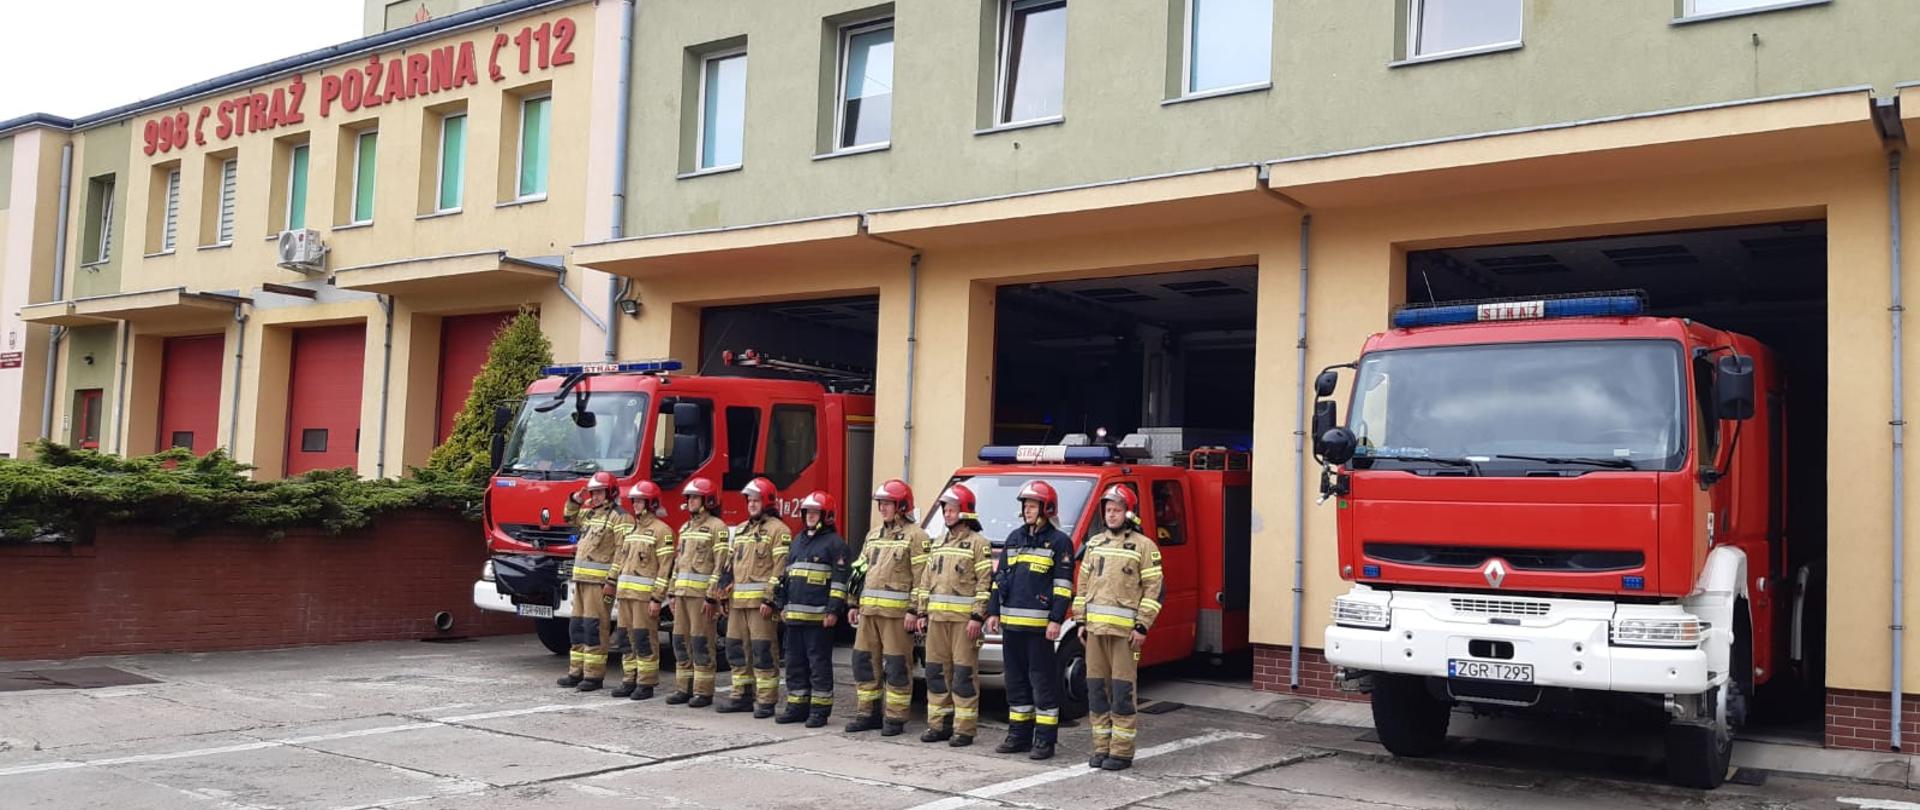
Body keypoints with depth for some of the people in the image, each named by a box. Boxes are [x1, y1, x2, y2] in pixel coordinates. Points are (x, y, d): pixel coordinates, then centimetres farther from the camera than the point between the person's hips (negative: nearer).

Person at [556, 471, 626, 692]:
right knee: (577, 626, 12)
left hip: (599, 580, -9)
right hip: (581, 578, 9)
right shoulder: (588, 513, 18)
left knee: (594, 627, -7)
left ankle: (594, 675, -3)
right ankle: (576, 672, 20)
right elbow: (570, 518, 37)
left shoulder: (617, 517, -9)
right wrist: (574, 500, 17)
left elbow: (623, 552, -16)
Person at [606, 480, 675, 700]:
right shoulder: (631, 529, 18)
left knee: (644, 639, -5)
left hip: (645, 594, -8)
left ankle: (646, 684, 0)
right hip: (625, 592, 8)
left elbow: (665, 567, -12)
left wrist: (657, 598, -16)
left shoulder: (661, 530, -7)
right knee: (627, 639, 9)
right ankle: (630, 680, 16)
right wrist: (613, 585, 17)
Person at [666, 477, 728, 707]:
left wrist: (712, 596, -18)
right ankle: (684, 688, 16)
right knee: (681, 640, 9)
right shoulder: (686, 528, 19)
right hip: (683, 592, 8)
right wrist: (673, 593, 16)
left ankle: (703, 692, 0)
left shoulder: (717, 527, -7)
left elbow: (721, 565, -13)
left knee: (701, 643, -5)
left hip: (701, 593, -8)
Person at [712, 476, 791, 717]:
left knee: (762, 651, -7)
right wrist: (723, 594, 12)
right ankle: (742, 695, 21)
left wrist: (771, 599, -20)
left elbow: (780, 568, -13)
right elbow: (729, 563, 21)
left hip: (760, 600, -8)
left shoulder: (777, 530, -5)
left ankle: (766, 700, -2)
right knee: (736, 648, 11)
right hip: (737, 601, 8)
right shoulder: (741, 530, 20)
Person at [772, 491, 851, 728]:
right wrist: (782, 605, 17)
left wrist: (833, 610, -16)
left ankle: (820, 710, 4)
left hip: (818, 616, -7)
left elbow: (839, 580, -10)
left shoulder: (834, 542, -5)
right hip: (794, 614, 7)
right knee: (795, 662, 11)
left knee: (819, 663, -2)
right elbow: (786, 574, 22)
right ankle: (797, 706, 19)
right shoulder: (798, 540, 18)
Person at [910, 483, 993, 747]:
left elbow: (984, 582, -10)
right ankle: (939, 724, 17)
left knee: (964, 673, -5)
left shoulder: (978, 543, -3)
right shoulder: (939, 544, 19)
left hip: (964, 617, -7)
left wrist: (977, 616, -16)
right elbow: (926, 580, 20)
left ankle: (965, 729, -2)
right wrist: (921, 612, 13)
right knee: (936, 671, 9)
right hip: (937, 617, 7)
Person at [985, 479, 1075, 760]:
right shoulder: (1014, 538, 17)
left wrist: (1056, 619, -15)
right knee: (1016, 681, 11)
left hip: (1039, 624, -7)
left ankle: (1045, 740, 3)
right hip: (1011, 622, 7)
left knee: (1043, 681, -2)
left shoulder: (1059, 542, -3)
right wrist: (993, 612, 13)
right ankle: (1019, 735, 20)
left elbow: (1063, 585, -8)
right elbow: (999, 576, 19)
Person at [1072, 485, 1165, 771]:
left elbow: (1153, 589, -6)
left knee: (1122, 690, -4)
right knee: (1096, 688, 8)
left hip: (1125, 629, -6)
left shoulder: (1144, 546, -2)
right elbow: (1083, 584, 18)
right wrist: (1081, 621, 12)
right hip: (1095, 627, 6)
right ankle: (1102, 748, 17)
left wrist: (1142, 627, -11)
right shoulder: (1094, 544, 16)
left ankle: (1122, 752, 1)